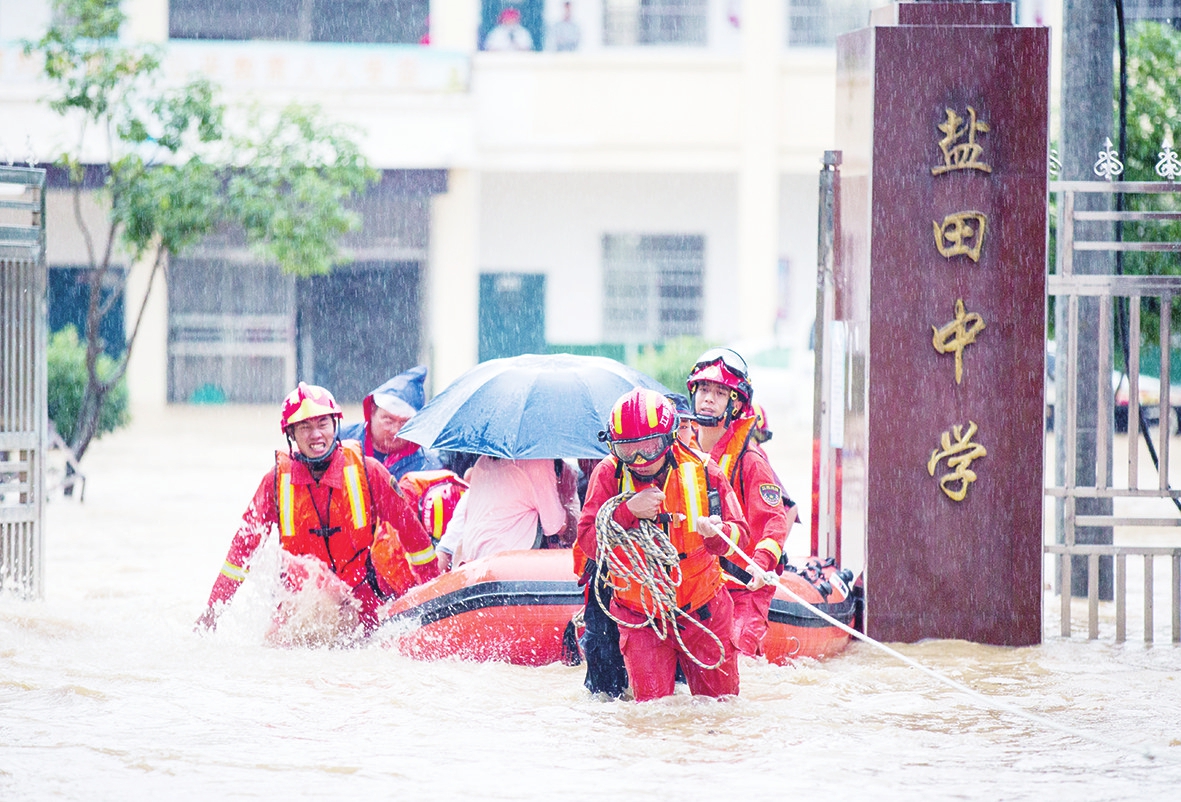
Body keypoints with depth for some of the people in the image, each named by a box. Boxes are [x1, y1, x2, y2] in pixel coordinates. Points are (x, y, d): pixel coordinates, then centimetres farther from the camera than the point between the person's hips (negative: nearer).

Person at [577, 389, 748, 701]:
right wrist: (628, 512, -30)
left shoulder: (702, 472, -10)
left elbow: (738, 533, -9)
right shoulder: (609, 474, -10)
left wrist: (716, 533, -32)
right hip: (640, 615, -1)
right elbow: (589, 542, -15)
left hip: (703, 610, 1)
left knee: (721, 698, 11)